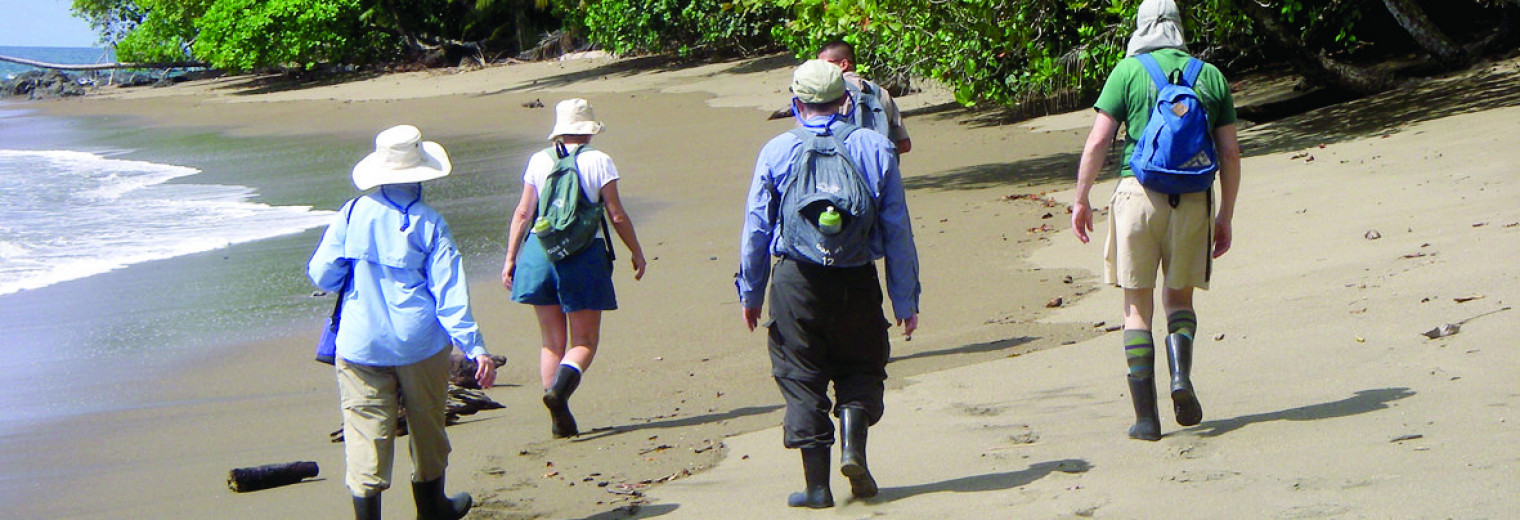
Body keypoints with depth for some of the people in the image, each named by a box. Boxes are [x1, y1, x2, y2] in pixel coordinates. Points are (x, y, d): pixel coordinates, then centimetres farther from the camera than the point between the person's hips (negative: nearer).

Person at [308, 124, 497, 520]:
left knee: (366, 437, 1)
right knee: (427, 431, 18)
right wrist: (475, 348, -12)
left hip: (361, 347, 0)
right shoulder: (429, 223, -6)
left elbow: (321, 276, 1)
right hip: (421, 346, 0)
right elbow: (450, 292, -12)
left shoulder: (353, 214, -4)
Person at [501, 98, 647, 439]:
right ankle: (560, 386, -25)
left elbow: (523, 213, 3)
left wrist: (510, 258, 9)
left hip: (540, 253, 3)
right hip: (583, 257, -3)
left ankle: (559, 418, 3)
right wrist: (637, 252, 10)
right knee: (585, 342, 4)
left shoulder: (539, 161, 5)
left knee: (552, 343, 10)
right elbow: (617, 216, -3)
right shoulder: (598, 162, -2)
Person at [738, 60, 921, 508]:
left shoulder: (776, 152, 1)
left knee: (802, 379, 7)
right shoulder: (875, 148, 2)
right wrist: (906, 300, 6)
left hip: (796, 280, -1)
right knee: (860, 369, 18)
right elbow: (898, 231, 1)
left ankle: (816, 484, 7)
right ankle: (853, 447, -5)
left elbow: (755, 229, 4)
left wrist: (750, 291, 14)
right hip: (857, 281, 1)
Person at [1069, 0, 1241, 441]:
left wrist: (1081, 199, 7)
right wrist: (1225, 217, 16)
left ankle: (1146, 417, 2)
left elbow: (1097, 142, -3)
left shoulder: (1128, 72, 2)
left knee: (1137, 306, 6)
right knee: (1178, 297, 19)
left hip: (1139, 192, -2)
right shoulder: (1211, 76, 10)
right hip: (1193, 199, 2)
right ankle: (1181, 373, -8)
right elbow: (1230, 153, 9)